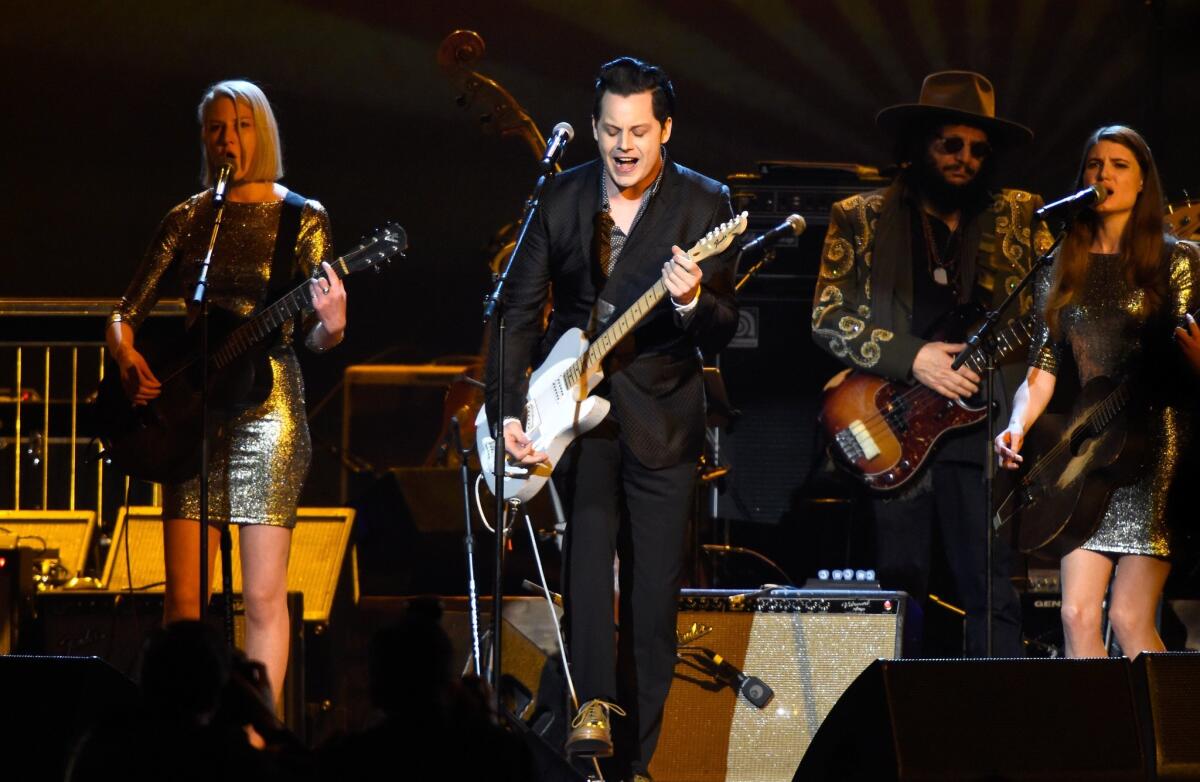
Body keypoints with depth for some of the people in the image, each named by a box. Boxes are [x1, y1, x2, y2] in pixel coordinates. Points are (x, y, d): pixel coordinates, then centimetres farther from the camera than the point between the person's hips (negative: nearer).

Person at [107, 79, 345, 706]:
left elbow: (315, 337, 0)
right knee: (183, 598, -1)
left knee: (264, 595, -5)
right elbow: (126, 311, 12)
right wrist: (128, 357, -9)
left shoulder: (301, 218, 3)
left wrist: (330, 325, -24)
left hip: (266, 403, -3)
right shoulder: (188, 219, 11)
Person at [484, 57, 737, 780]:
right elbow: (522, 308, 6)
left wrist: (693, 301, -31)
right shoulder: (561, 198, 1)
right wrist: (510, 408, -4)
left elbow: (723, 333, -8)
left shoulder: (705, 204, -5)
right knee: (590, 527, -26)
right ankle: (595, 703, -30)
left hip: (661, 413, -1)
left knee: (655, 591, 1)